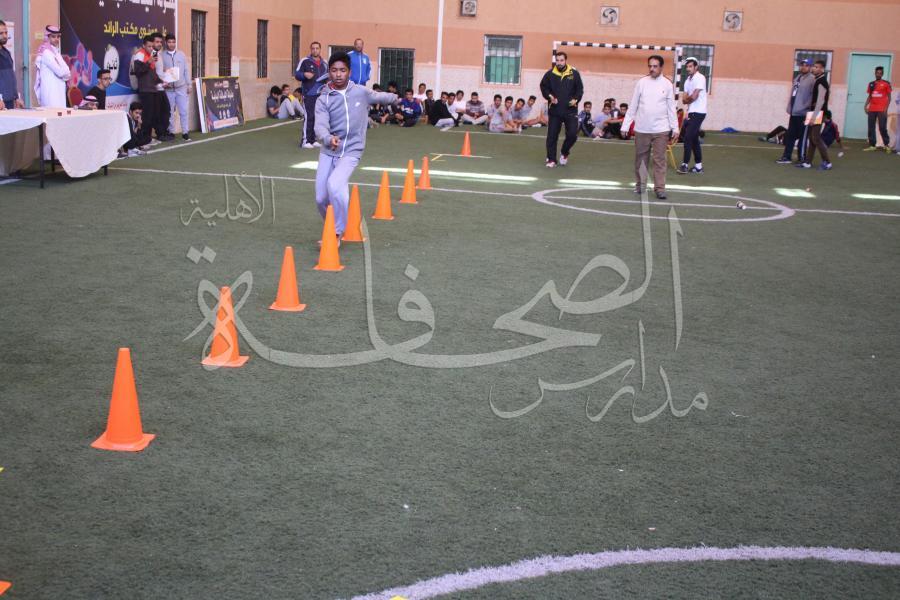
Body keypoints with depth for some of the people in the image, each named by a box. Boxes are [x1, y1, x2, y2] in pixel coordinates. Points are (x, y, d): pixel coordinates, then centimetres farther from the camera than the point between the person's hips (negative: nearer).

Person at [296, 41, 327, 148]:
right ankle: (305, 140, -7)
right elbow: (297, 74, -1)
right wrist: (304, 74, -20)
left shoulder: (324, 64, 16)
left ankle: (313, 140, 14)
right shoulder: (305, 61, 0)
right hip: (308, 94, -5)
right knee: (308, 117, -10)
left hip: (321, 94, 5)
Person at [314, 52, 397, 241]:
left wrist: (395, 98, 41)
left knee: (335, 184, -28)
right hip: (328, 152, 2)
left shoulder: (361, 92, -2)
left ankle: (337, 234, -17)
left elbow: (379, 96, 20)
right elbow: (320, 126, -22)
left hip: (351, 152, -2)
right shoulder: (323, 99, -7)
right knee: (321, 198, 4)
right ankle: (333, 227, 34)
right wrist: (328, 139, -45)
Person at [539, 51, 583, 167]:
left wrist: (576, 100, -10)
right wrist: (549, 97, -8)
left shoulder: (574, 74, 0)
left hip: (570, 110, 0)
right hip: (555, 110, 0)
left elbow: (580, 89, 6)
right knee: (552, 136, 0)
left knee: (572, 135, -6)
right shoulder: (550, 74, 0)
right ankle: (551, 159, 11)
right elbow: (543, 87, 9)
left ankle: (564, 153, 21)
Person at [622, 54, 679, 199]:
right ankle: (640, 184, 23)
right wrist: (625, 125, 3)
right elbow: (633, 106, 5)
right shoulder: (642, 82, 3)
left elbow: (671, 108, 4)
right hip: (641, 128, 1)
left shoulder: (667, 84, 1)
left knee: (659, 159, -1)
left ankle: (660, 188, 1)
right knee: (640, 158, 9)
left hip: (661, 129, -1)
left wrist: (675, 128, 0)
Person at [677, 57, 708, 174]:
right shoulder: (688, 80, 15)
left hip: (698, 113, -9)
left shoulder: (699, 78, -11)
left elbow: (694, 96, -18)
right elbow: (684, 100, 9)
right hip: (691, 113, 9)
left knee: (688, 137, -12)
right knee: (694, 139, 10)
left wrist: (687, 99, 2)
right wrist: (690, 99, -11)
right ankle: (698, 166, 16)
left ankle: (685, 165, -8)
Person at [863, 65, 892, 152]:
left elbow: (889, 97, 0)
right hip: (872, 109, 5)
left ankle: (887, 145, 4)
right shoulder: (871, 84, 13)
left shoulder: (886, 83, 0)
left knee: (882, 127, -8)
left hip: (881, 109, -5)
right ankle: (872, 145, 6)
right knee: (871, 128, 2)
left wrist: (886, 107, -11)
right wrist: (866, 106, 4)